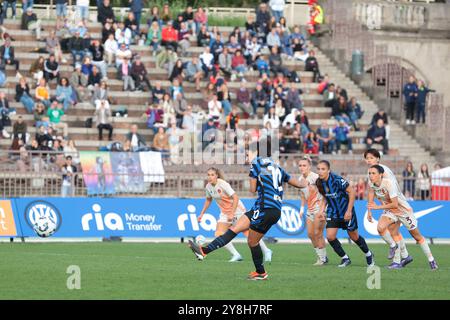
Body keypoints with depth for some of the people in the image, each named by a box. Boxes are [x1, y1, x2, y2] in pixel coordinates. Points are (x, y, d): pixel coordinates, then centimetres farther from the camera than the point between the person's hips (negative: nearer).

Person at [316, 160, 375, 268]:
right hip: (333, 213, 5)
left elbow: (351, 192, -19)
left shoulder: (337, 180, -26)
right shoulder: (319, 183, -8)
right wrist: (322, 211, 0)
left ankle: (368, 255, 35)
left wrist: (349, 211, -20)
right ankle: (345, 258, 8)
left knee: (354, 236, 9)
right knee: (330, 237, -11)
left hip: (346, 211, -5)